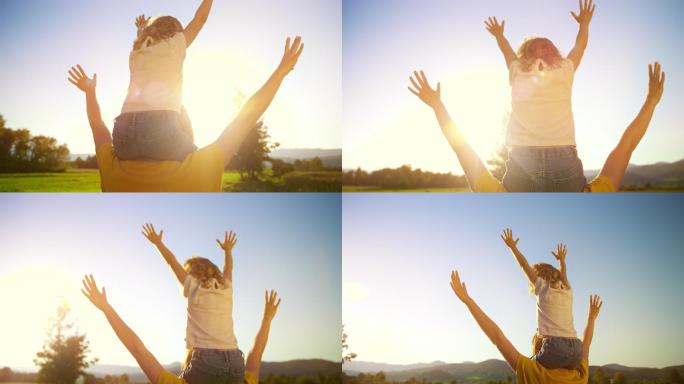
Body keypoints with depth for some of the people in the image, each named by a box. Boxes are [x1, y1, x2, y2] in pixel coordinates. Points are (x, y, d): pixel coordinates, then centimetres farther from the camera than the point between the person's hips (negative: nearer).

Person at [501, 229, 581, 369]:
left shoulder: (544, 287, 8)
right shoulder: (567, 291, 21)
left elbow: (524, 265, 17)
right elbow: (563, 275, 43)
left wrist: (512, 246, 28)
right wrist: (562, 260, 61)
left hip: (555, 348, -5)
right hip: (576, 350, 5)